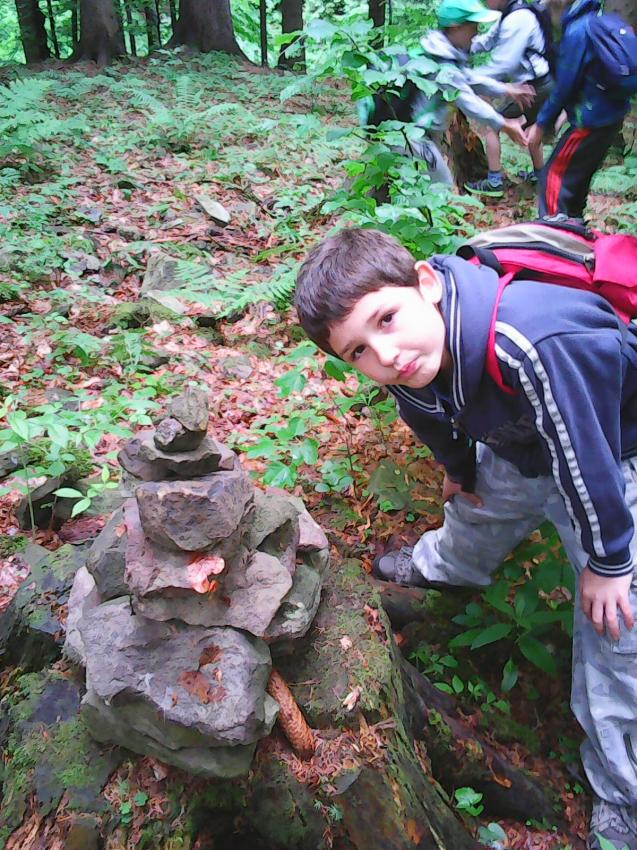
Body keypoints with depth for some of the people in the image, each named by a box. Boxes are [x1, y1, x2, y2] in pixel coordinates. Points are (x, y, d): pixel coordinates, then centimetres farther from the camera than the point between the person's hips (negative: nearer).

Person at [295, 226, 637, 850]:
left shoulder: (535, 344, -45)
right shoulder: (402, 365, -21)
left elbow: (587, 460, -32)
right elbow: (433, 415, 2)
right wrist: (457, 469, 19)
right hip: (521, 447, 6)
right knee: (478, 505, 31)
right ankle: (448, 565, 67)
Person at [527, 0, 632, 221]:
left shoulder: (577, 31, -19)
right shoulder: (596, 18, 9)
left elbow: (565, 86, -18)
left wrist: (541, 124, -9)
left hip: (591, 121, -9)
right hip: (610, 115, 9)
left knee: (555, 175, -5)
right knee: (579, 175, 20)